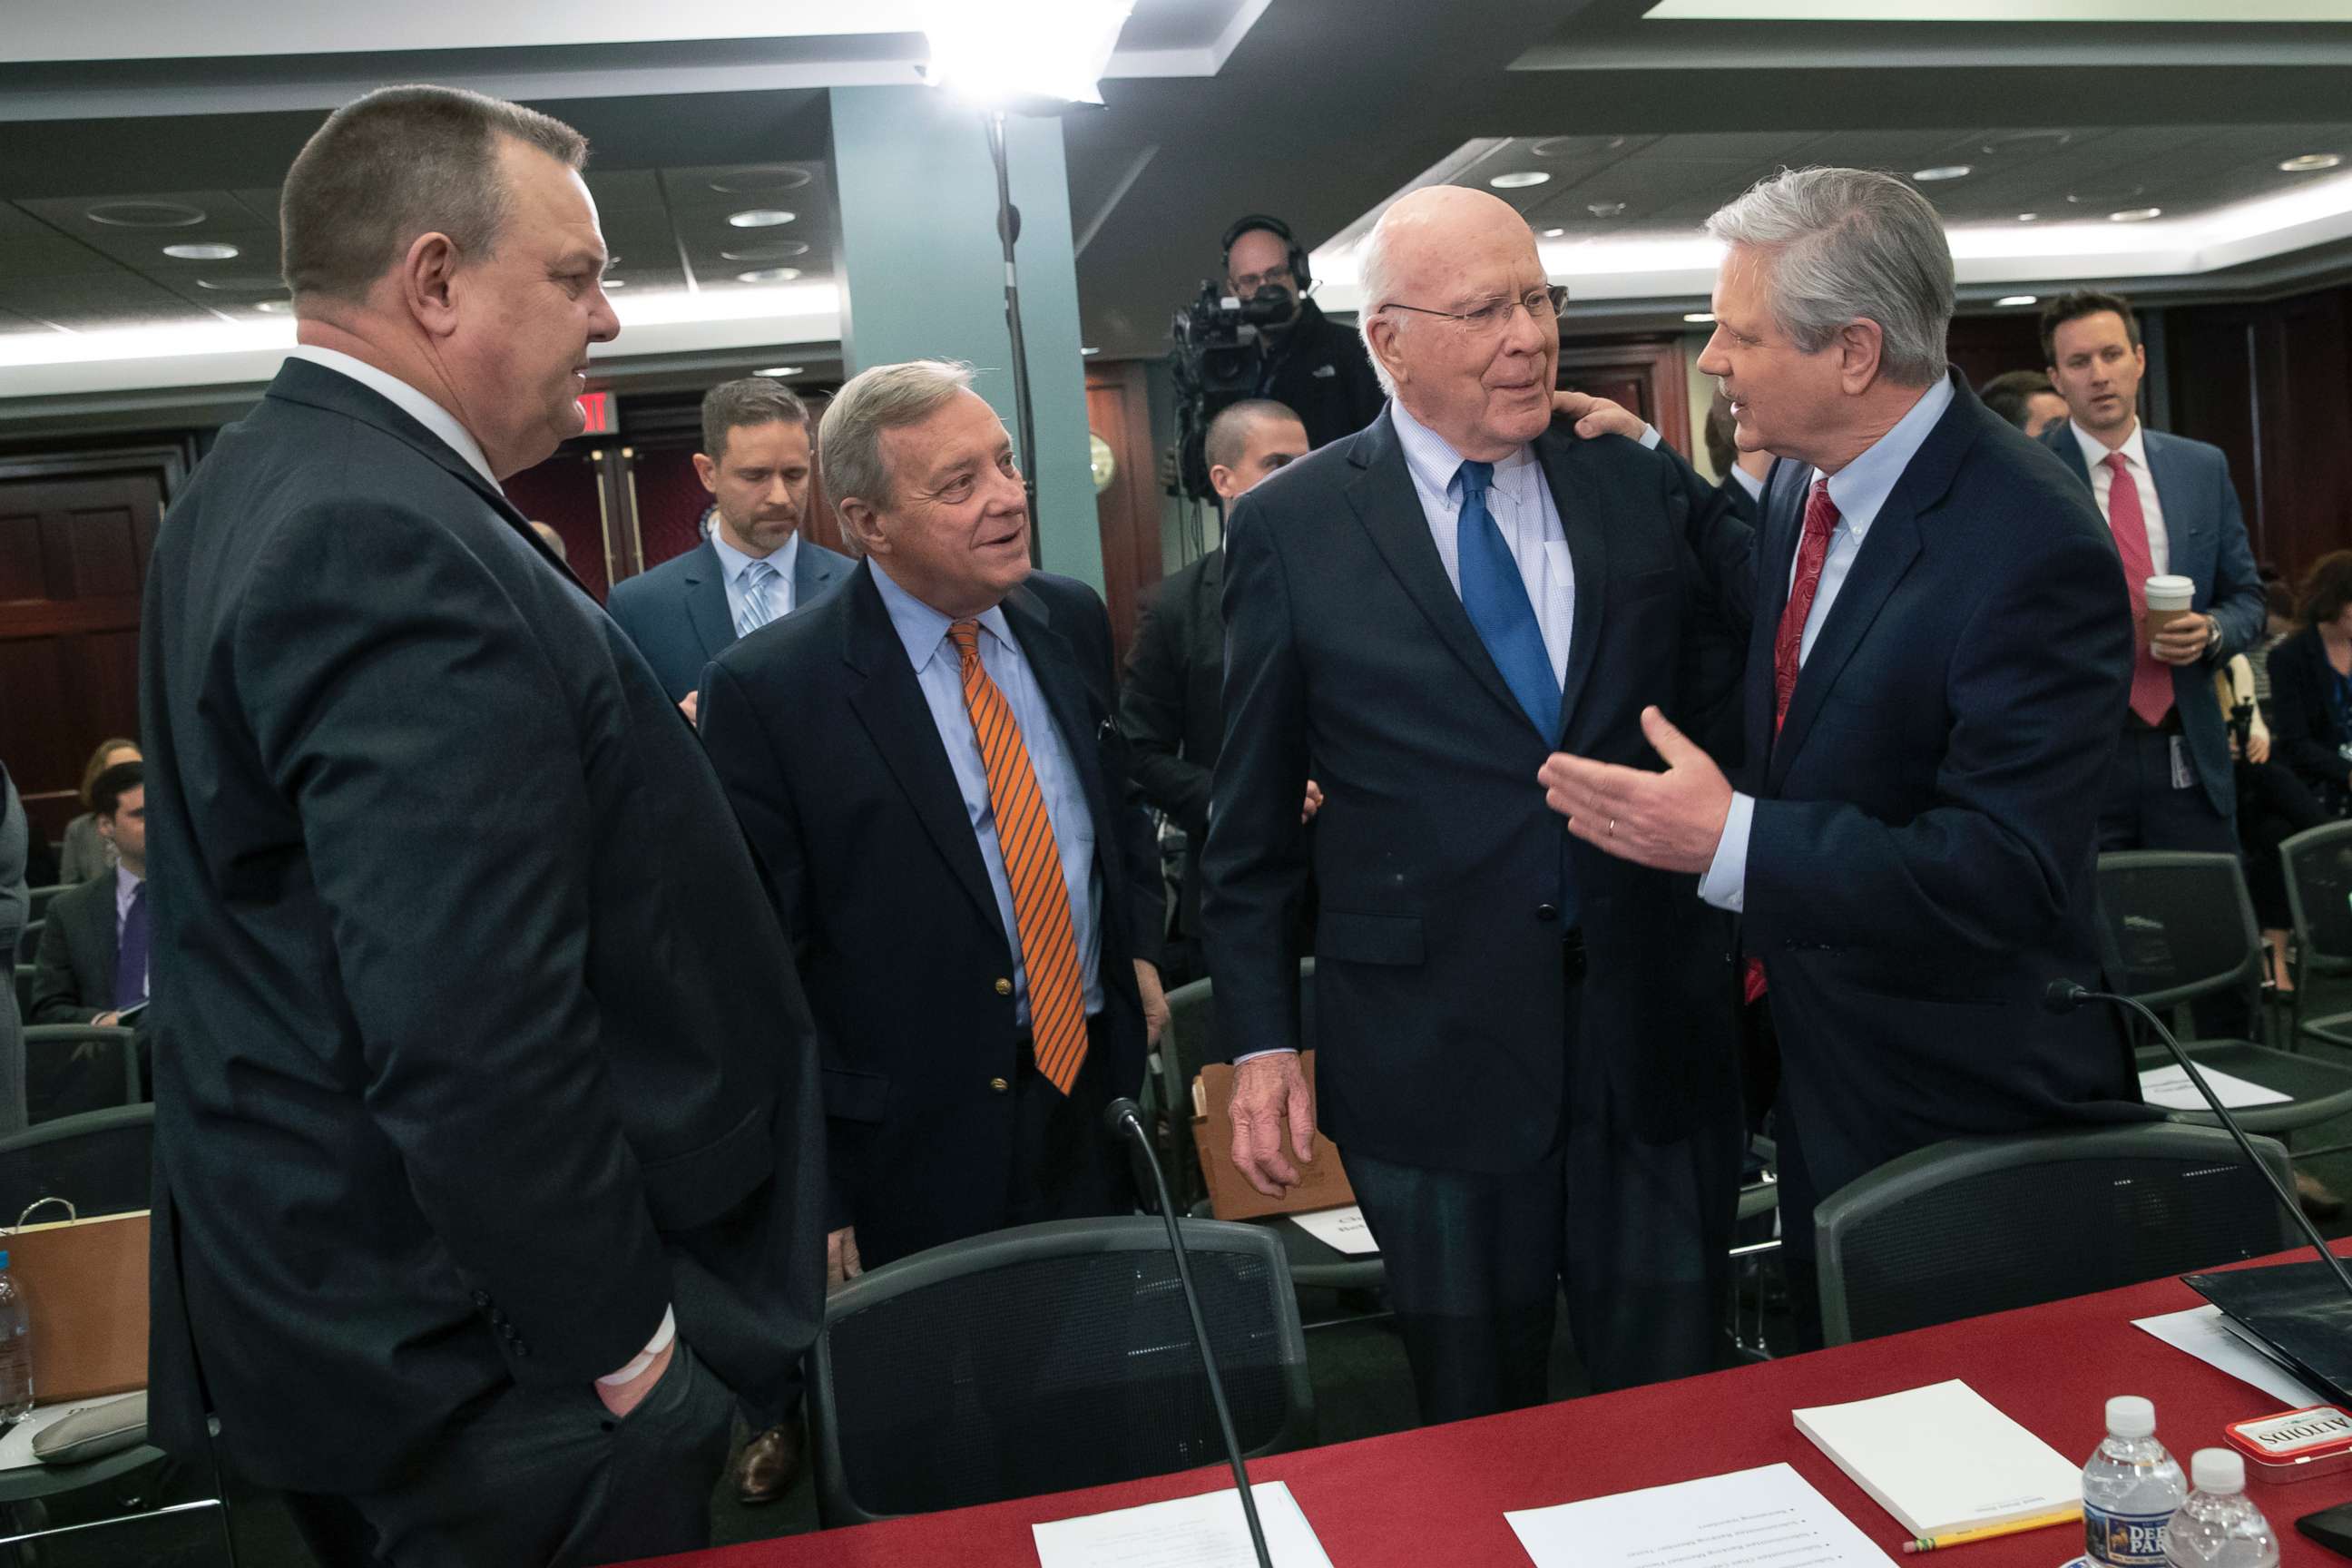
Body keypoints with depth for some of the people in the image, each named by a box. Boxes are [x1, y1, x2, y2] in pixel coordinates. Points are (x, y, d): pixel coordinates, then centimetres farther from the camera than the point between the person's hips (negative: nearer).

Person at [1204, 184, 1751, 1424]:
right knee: (1477, 1444, 17)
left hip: (1656, 1041, 2)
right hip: (1434, 1054, -2)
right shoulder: (1288, 528, -2)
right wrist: (1261, 1041, -2)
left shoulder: (1645, 489, 4)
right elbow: (1251, 818, 0)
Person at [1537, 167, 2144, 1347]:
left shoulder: (2033, 549, -27)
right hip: (1818, 1071, 8)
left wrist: (1730, 842, -35)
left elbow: (2006, 869, -29)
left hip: (1966, 1105, -7)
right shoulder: (1802, 478, -1)